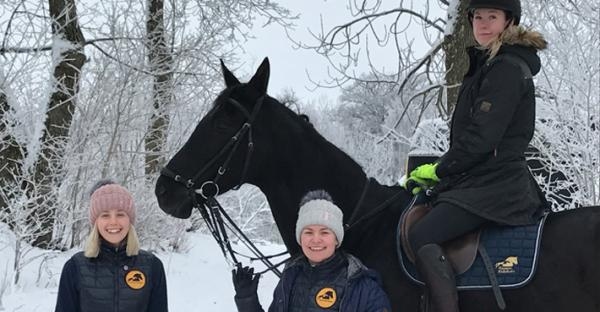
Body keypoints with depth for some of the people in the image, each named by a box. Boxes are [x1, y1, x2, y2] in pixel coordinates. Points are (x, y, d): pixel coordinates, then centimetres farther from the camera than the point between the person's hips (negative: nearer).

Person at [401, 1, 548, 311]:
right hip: (482, 179, 11)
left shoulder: (507, 69, -16)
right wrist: (440, 169, 11)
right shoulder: (488, 64, 17)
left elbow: (481, 138, -21)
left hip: (494, 186, -11)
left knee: (421, 237, -22)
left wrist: (439, 169, -9)